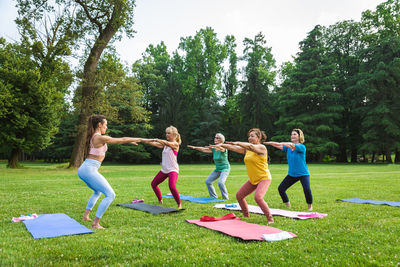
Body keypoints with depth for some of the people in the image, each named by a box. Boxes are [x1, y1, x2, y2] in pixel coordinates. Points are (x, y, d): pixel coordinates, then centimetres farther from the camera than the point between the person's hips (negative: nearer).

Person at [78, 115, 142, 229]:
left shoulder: (93, 137, 15)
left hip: (82, 169, 10)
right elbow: (121, 140, -5)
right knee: (110, 195, -7)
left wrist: (130, 140, 29)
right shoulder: (100, 138, -12)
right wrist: (138, 139, 7)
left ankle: (86, 215, 28)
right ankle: (95, 223, -6)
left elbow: (117, 140, 25)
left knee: (98, 192, 32)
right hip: (90, 170, -10)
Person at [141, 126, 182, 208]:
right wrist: (144, 140, -13)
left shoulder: (175, 144, -9)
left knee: (172, 186, -27)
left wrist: (155, 140, -42)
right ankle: (160, 201, 31)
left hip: (173, 169, -8)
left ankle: (179, 204, -9)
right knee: (153, 184, 14)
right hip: (164, 170, 8)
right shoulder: (165, 144, 12)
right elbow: (155, 144, 1)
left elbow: (166, 142, -28)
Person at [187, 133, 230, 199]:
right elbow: (204, 149, 1)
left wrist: (212, 147, -61)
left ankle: (225, 198, -9)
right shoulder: (214, 149, 3)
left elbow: (221, 148, -41)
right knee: (208, 181, 2)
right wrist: (195, 147, -13)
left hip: (225, 168, -7)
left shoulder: (224, 148, -17)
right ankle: (213, 196, 17)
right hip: (217, 169, 8)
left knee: (220, 182, -27)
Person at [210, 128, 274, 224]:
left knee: (258, 197, -28)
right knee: (239, 195, 9)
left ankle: (270, 219, -12)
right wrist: (221, 145, -6)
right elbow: (234, 148, 3)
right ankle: (246, 216, 28)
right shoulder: (247, 149, 7)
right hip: (253, 180, 8)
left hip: (264, 178, -8)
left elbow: (251, 146, -34)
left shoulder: (262, 148, -14)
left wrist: (237, 143, -38)